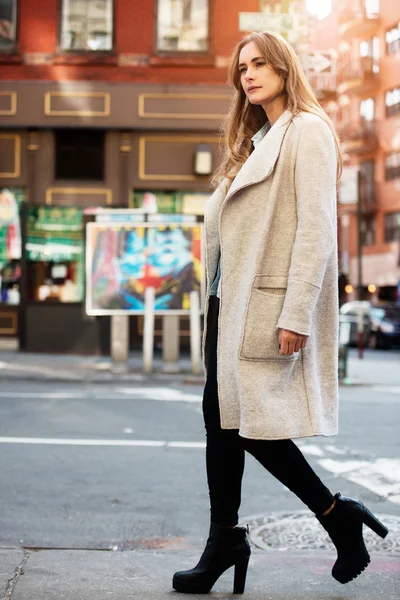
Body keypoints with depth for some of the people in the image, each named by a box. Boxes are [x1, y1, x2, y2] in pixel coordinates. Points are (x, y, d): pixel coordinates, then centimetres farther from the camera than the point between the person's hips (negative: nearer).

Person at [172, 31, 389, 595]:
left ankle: (338, 515, 11)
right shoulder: (254, 140, 20)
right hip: (229, 298, 9)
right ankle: (225, 539, 17)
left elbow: (316, 227, -15)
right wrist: (216, 297, 12)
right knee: (221, 414, 8)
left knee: (251, 421, -6)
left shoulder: (308, 131, -6)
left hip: (267, 303, -9)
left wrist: (297, 315, -20)